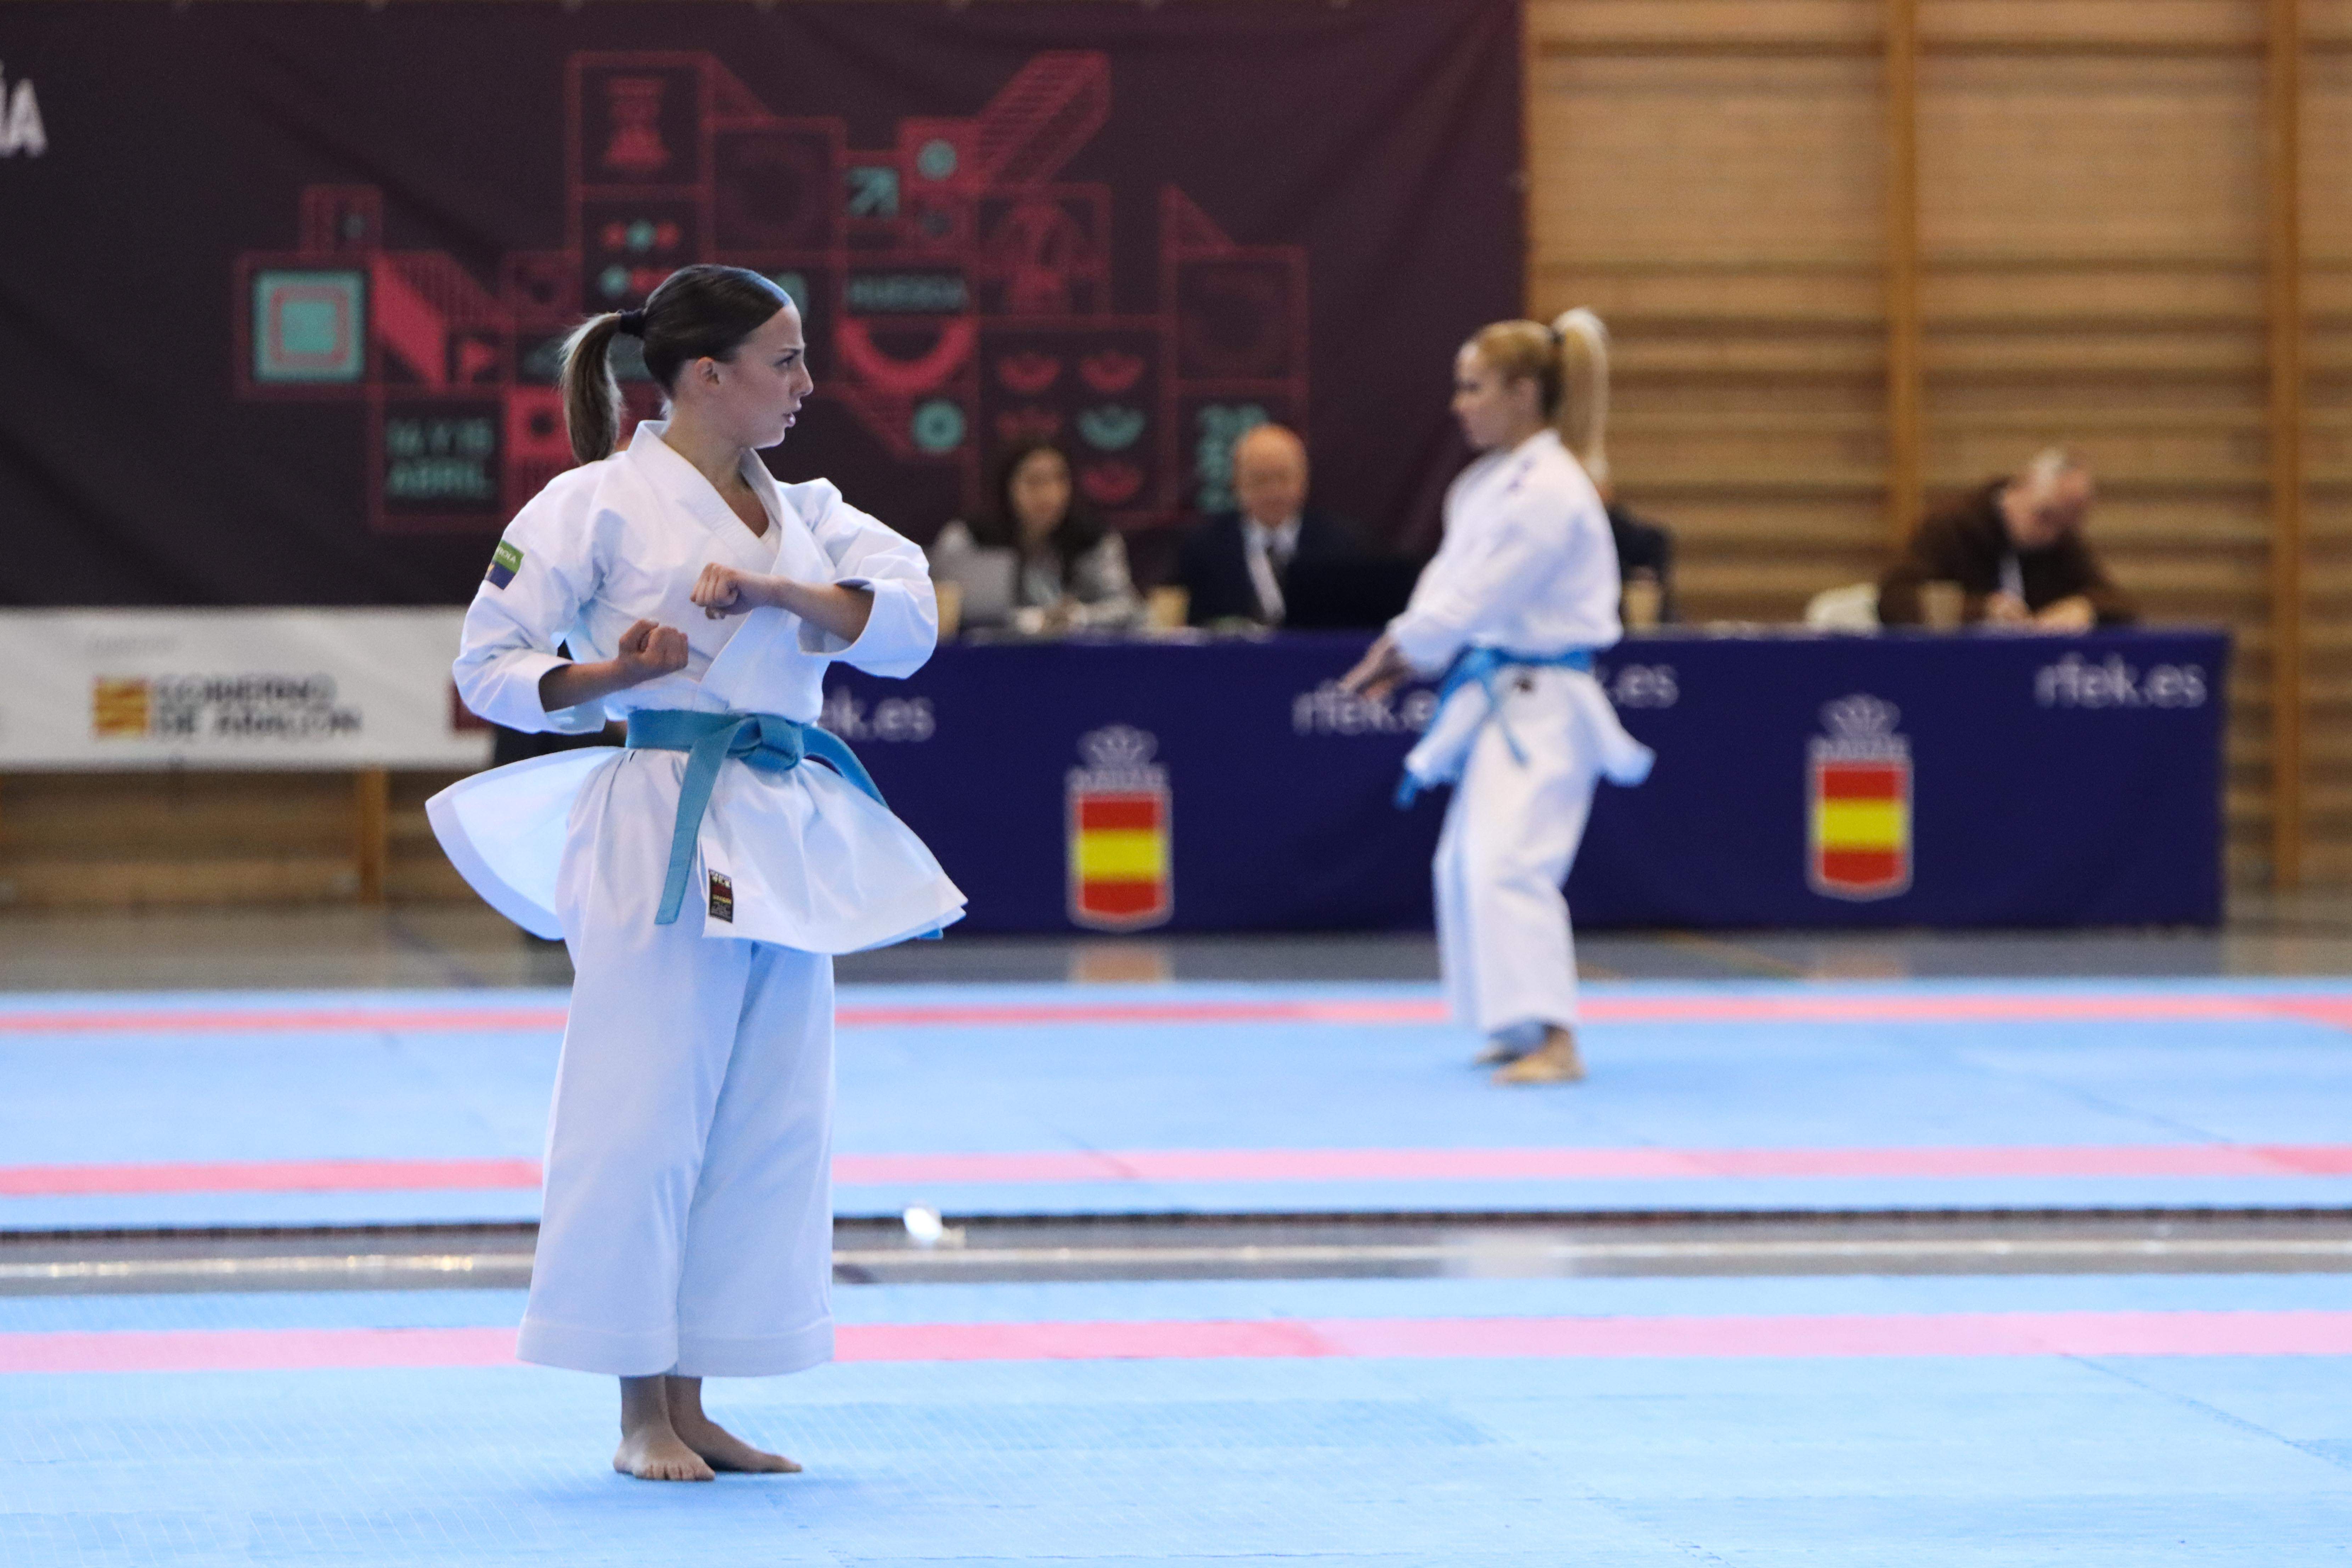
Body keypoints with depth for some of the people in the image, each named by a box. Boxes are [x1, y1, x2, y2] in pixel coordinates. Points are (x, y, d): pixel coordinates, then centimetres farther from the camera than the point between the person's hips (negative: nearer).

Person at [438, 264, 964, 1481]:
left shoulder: (800, 511, 15)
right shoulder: (598, 505, -4)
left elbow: (907, 618, 1)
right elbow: (489, 665, -3)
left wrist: (778, 592, -14)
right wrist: (608, 675, -20)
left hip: (787, 838, 7)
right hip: (661, 825, -7)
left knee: (767, 1117, 8)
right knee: (643, 1106, -7)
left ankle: (691, 1407, 16)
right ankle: (641, 1415, 3)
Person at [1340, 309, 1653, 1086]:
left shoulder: (1550, 491, -19)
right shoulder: (1491, 483, 12)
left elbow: (1483, 594, -21)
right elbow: (1454, 579, 15)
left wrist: (1405, 645, -8)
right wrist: (1407, 654, -1)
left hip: (1542, 702, -11)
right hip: (1502, 699, 11)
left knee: (1508, 862, -21)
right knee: (1467, 864, 18)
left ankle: (1553, 1041, -25)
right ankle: (1518, 1029, 29)